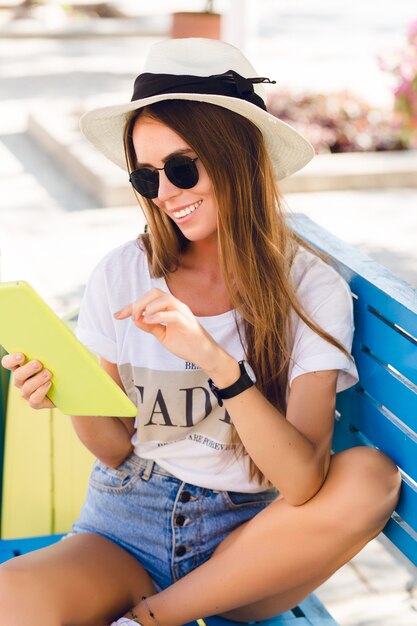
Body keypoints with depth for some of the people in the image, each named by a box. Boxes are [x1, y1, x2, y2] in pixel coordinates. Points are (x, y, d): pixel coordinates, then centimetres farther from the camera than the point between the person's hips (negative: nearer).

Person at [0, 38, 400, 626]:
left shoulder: (311, 288, -9)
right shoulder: (121, 274, -3)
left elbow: (304, 484, -20)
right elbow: (117, 448, 4)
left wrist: (216, 361, -33)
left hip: (248, 539, 3)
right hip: (127, 530, -2)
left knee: (371, 475, -30)